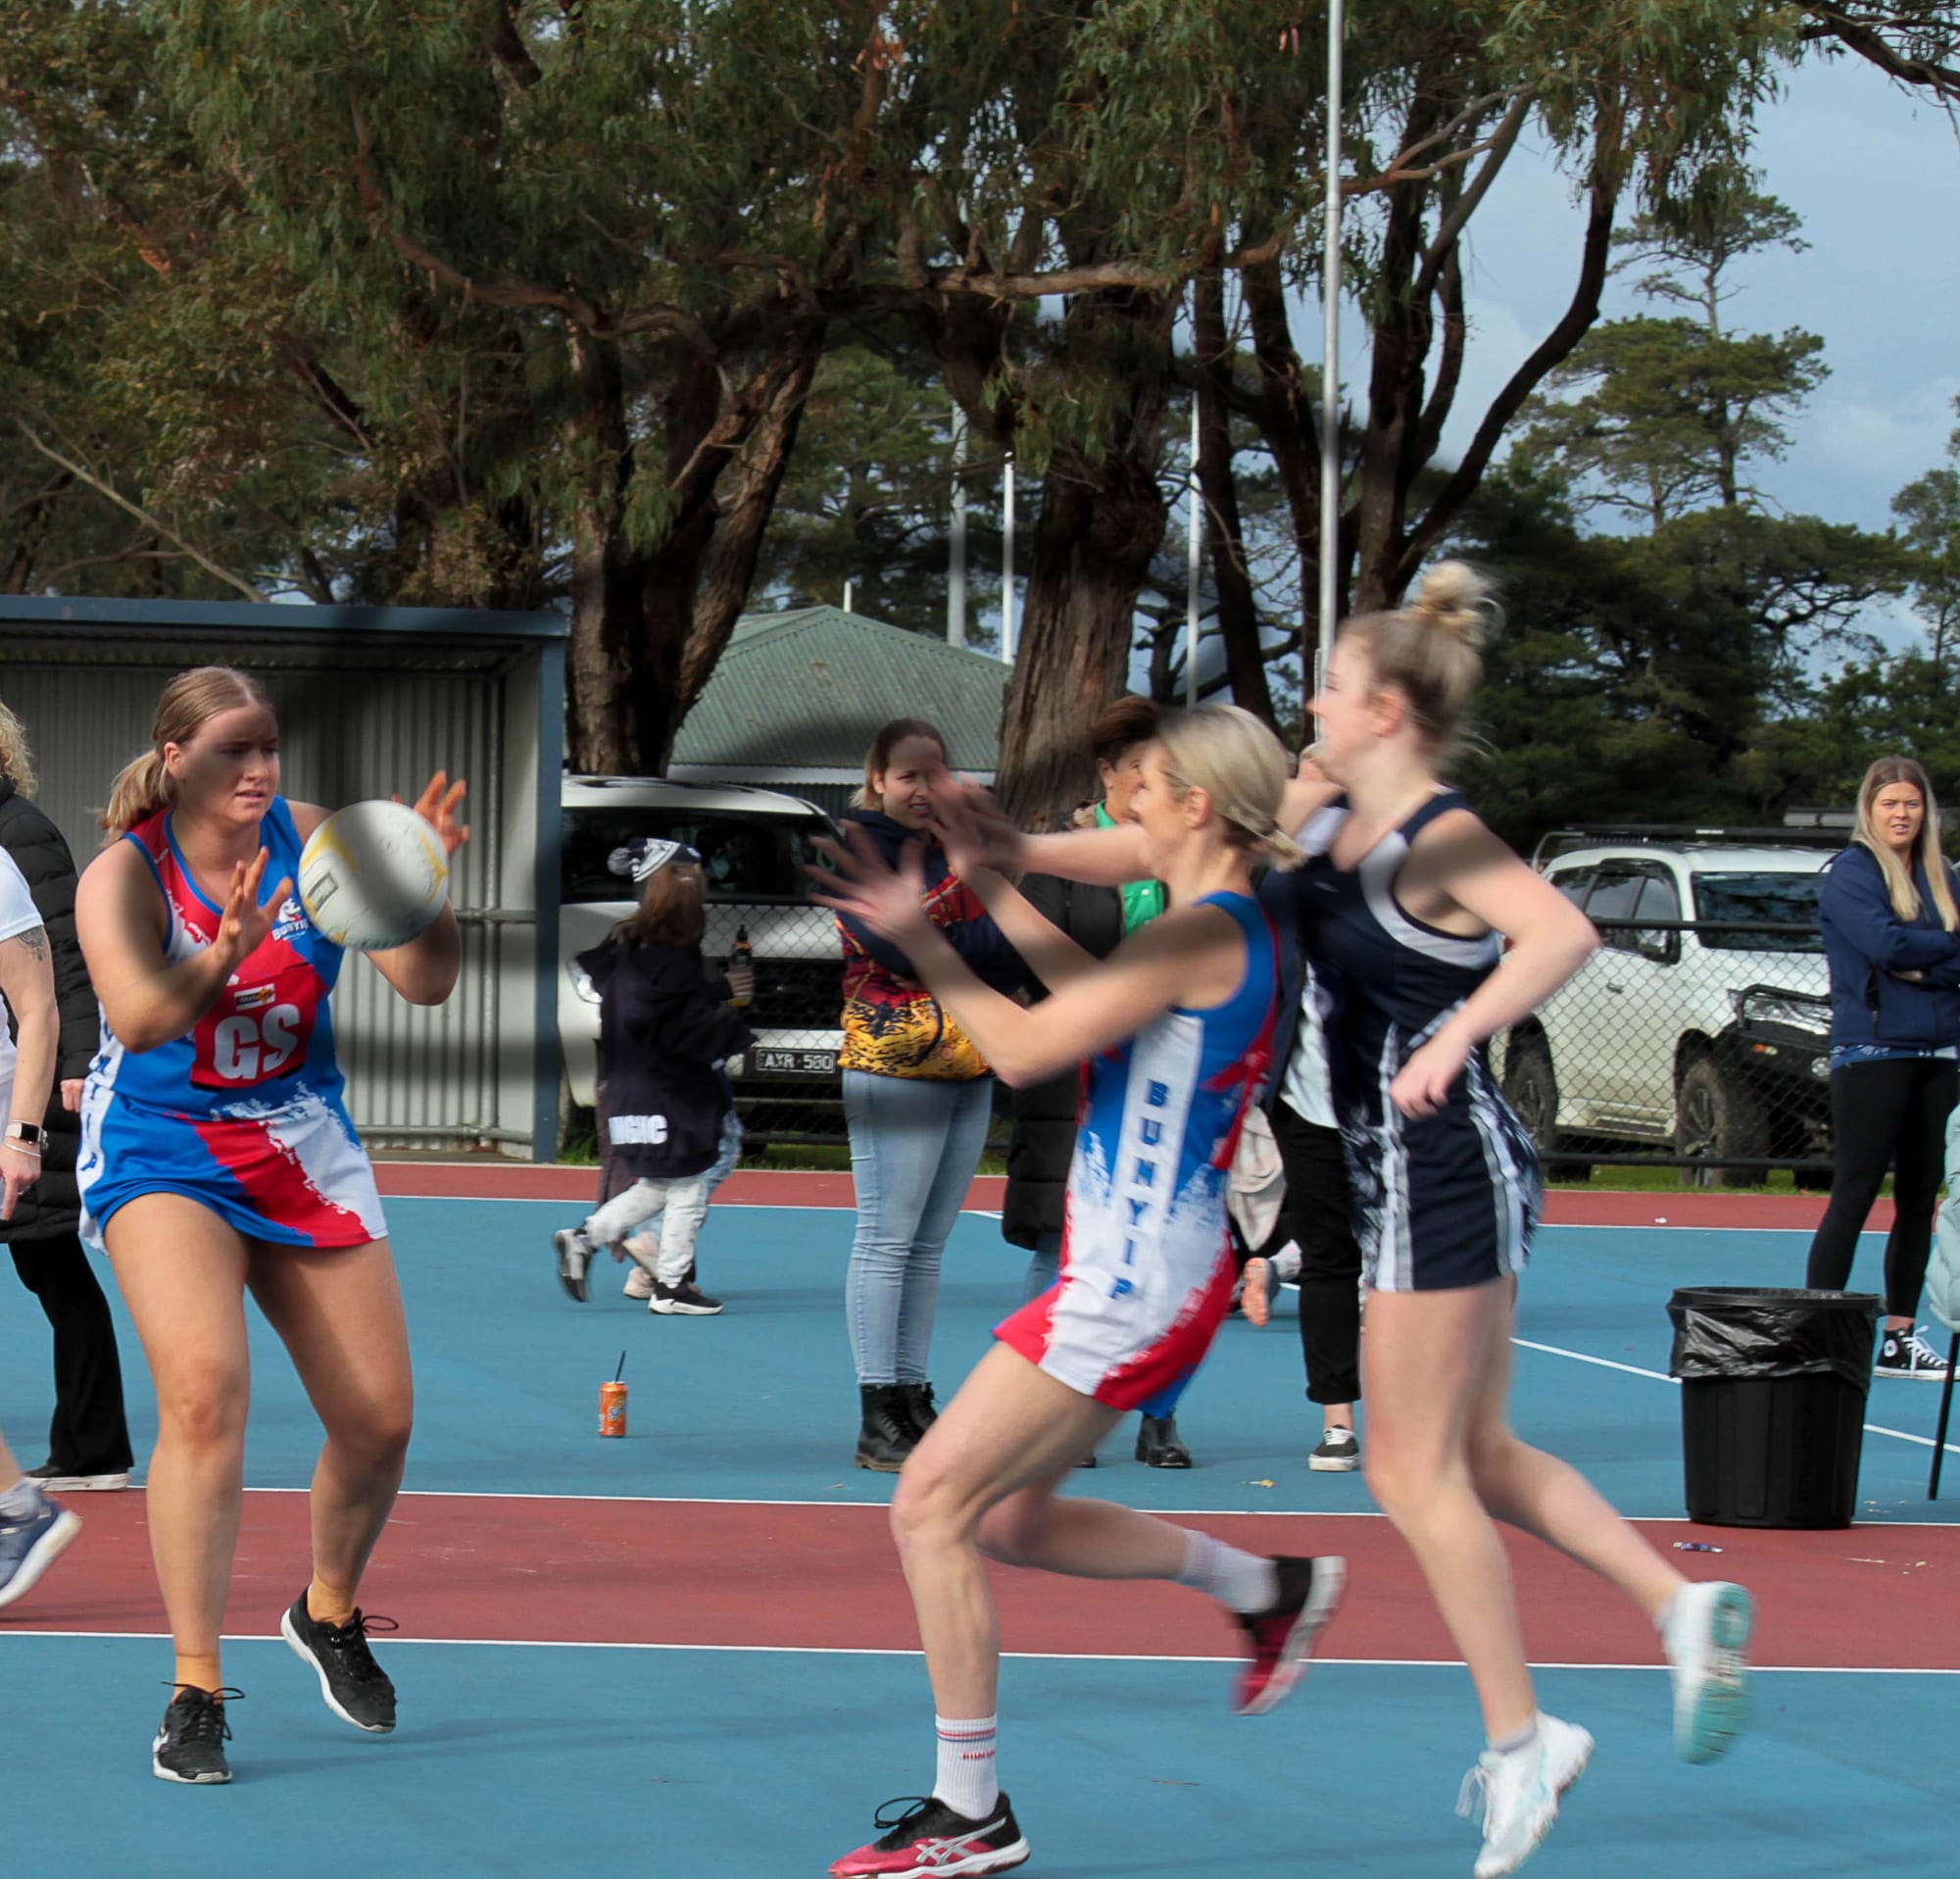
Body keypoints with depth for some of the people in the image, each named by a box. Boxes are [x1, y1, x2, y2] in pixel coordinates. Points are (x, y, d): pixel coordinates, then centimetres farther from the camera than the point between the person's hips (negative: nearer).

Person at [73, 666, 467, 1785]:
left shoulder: (314, 841, -7)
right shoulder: (123, 875, -15)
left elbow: (425, 984, -11)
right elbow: (138, 1017, -32)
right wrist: (223, 958, -50)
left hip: (305, 1147, 4)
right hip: (164, 1153, -4)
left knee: (380, 1419, 3)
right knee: (206, 1389, -26)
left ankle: (330, 1612, 33)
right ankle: (196, 1691, -20)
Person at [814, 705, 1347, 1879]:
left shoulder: (1203, 935, -18)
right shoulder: (1233, 930, 11)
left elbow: (1025, 1050, -20)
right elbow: (1086, 989, 25)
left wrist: (916, 937, -14)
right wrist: (982, 874, 22)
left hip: (1130, 1288, -10)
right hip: (1150, 1282, 10)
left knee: (933, 1505, -6)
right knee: (1012, 1520, 20)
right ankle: (1272, 1587, 29)